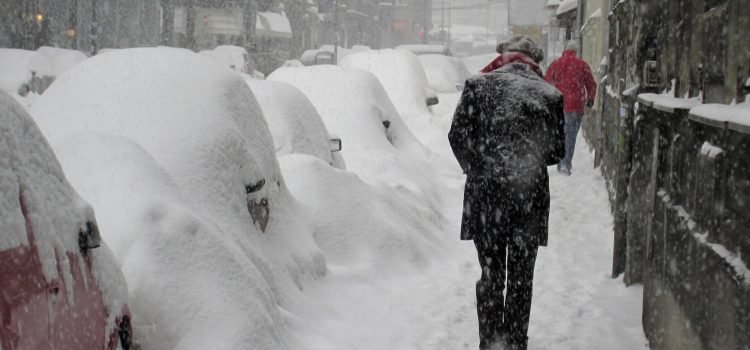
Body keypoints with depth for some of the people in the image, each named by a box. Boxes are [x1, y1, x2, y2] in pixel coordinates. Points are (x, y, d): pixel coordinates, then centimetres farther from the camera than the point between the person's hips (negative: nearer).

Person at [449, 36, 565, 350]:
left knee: (491, 273, 12)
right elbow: (557, 151, 4)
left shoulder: (479, 85, 0)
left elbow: (457, 136, -1)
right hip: (530, 195, 0)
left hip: (485, 193, 0)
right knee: (521, 275, 12)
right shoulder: (549, 94, 2)